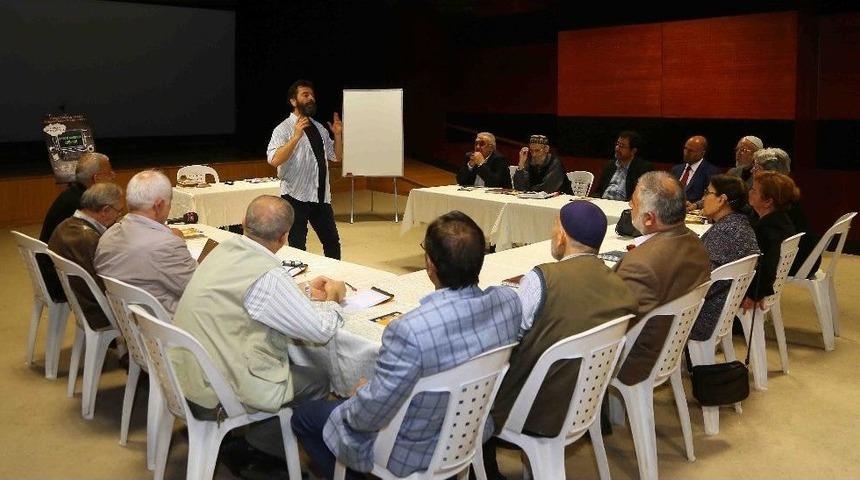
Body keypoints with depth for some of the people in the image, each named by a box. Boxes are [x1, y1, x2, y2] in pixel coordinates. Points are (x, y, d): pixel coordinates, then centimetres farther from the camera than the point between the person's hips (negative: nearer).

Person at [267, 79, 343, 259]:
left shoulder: (319, 128, 13)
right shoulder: (284, 129, -7)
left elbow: (336, 157, 17)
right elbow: (274, 160, -21)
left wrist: (338, 135, 2)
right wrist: (296, 137, -28)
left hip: (321, 197, 6)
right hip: (296, 197, -6)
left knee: (333, 243, 12)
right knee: (298, 248, 1)